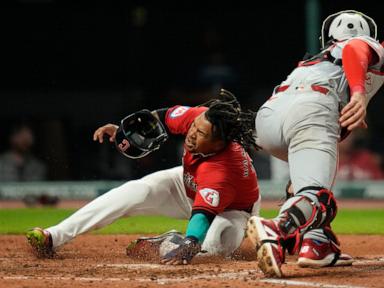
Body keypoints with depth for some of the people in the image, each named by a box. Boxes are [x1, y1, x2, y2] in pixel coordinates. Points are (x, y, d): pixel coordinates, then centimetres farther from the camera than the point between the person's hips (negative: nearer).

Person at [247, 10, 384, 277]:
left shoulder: (318, 59, 42)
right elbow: (354, 49, -1)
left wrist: (348, 124, 42)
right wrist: (359, 93, -16)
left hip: (267, 115, 7)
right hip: (309, 110, -6)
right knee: (319, 201, -21)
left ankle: (317, 244, 13)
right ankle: (276, 230, -53)